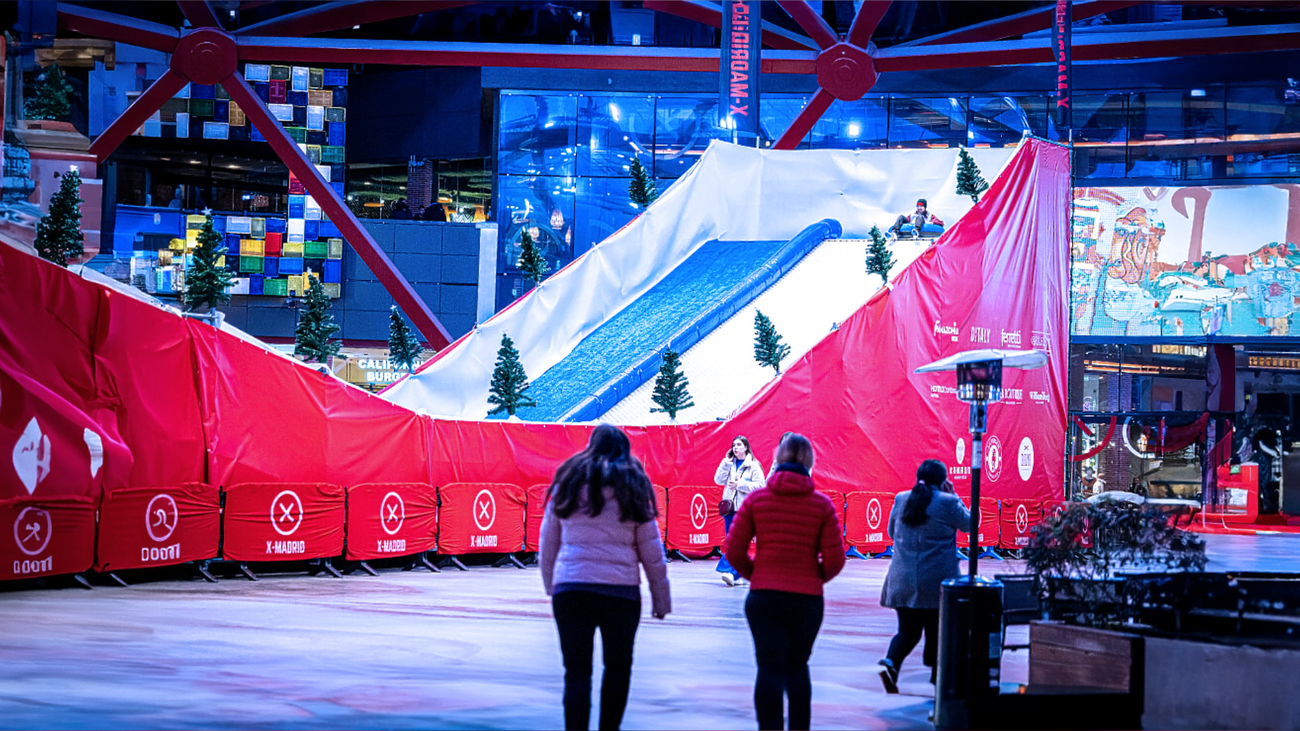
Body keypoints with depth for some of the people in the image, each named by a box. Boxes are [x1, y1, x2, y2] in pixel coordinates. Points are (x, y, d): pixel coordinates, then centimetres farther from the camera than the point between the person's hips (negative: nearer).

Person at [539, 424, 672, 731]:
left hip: (569, 590, 1)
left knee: (576, 671, 2)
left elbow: (547, 545, 12)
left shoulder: (567, 484, 10)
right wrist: (661, 598, 12)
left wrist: (551, 585, 20)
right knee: (618, 666, 17)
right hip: (621, 590, -1)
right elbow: (652, 552, 6)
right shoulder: (633, 488, 6)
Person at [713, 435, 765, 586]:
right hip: (729, 506, 5)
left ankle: (731, 572, -20)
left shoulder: (753, 465, 0)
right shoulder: (729, 464, 14)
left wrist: (740, 484, -14)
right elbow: (719, 480, 4)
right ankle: (737, 574, 11)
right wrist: (727, 461, 0)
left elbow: (759, 485, -7)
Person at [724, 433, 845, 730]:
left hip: (763, 596, 0)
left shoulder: (755, 500, -2)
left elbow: (734, 551, -2)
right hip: (807, 598, 1)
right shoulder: (822, 505, -3)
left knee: (770, 669, 1)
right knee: (797, 667, 18)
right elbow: (834, 560, -5)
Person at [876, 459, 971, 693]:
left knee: (908, 630, 9)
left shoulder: (901, 499, 5)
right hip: (936, 581, -3)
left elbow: (892, 533, 17)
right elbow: (968, 523, 8)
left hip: (903, 581, 4)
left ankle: (890, 662, -17)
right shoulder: (948, 503, -9)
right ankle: (938, 679, 15)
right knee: (937, 631, 9)